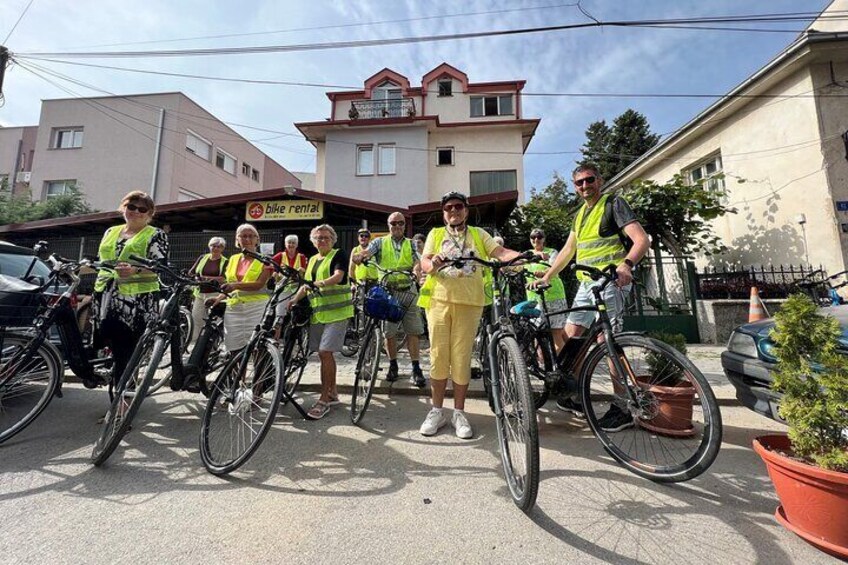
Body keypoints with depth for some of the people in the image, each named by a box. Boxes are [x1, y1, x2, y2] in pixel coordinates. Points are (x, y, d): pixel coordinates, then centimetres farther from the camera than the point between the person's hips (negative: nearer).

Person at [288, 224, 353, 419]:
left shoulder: (339, 255, -1)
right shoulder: (312, 260, 19)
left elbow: (338, 276, -18)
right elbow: (307, 285, 21)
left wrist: (322, 283, -35)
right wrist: (294, 300, 9)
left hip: (336, 311, -7)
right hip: (318, 312, 7)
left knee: (325, 352, -13)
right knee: (324, 353, 10)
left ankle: (324, 399, -2)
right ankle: (332, 393, 25)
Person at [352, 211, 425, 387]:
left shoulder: (411, 244, 13)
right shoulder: (380, 242, 10)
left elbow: (417, 261, -2)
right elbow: (367, 252, -8)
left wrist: (417, 270, -26)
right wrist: (359, 256, -32)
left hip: (408, 291, 1)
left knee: (413, 330, -3)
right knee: (389, 331, 5)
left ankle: (416, 369, 4)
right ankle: (393, 365, 21)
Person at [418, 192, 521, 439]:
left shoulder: (478, 234, 16)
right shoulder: (436, 234, 16)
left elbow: (500, 253, 1)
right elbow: (424, 262, 3)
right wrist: (433, 264, -21)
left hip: (469, 303, 0)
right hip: (439, 300, 1)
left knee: (462, 358, 1)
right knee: (438, 356, 2)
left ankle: (459, 413, 17)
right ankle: (436, 411, 17)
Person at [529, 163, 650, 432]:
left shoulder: (614, 204, -2)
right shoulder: (581, 214, 20)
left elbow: (642, 240, -14)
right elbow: (568, 251, 22)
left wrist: (626, 264, -33)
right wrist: (546, 277, 17)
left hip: (610, 281, -8)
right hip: (586, 283, 8)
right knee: (570, 335, 6)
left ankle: (623, 409, 3)